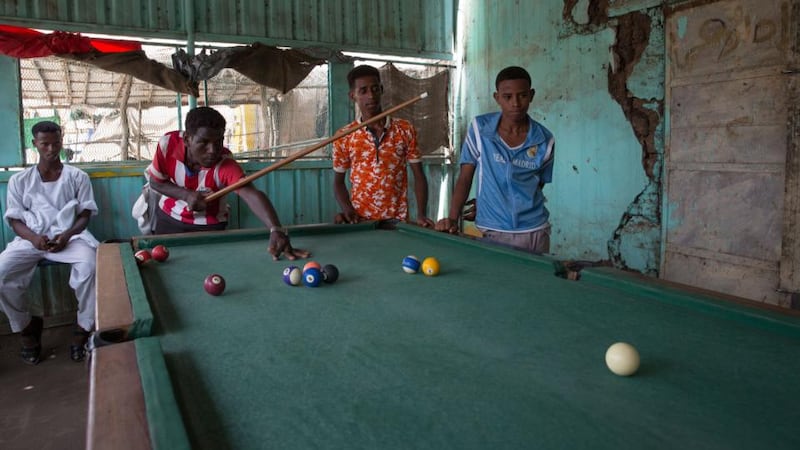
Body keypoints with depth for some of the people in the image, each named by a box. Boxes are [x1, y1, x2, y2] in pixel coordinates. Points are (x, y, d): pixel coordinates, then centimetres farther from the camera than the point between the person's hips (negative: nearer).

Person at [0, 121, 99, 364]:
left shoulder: (77, 177, 7)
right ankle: (26, 326, 2)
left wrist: (67, 235, -15)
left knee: (90, 266, -34)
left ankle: (83, 328, -14)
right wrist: (33, 237, -14)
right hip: (32, 238, 2)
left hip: (69, 236, -1)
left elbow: (85, 215, 5)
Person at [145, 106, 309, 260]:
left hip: (208, 227, -3)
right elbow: (155, 182, -9)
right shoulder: (168, 143, -25)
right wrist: (186, 195, -28)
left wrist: (276, 229, -73)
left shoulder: (225, 164, -36)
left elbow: (252, 195, -55)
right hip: (168, 218, 3)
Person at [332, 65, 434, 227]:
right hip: (360, 221, 0)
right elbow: (338, 181, 8)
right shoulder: (344, 137, 0)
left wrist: (422, 214, -11)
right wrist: (347, 210, -10)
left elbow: (419, 176, 1)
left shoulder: (405, 130, 0)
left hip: (398, 220, 0)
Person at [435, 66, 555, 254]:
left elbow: (538, 184, 8)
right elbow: (465, 177, -2)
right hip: (490, 233, -1)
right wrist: (453, 218, -15)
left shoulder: (545, 141, -4)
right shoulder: (479, 128, -5)